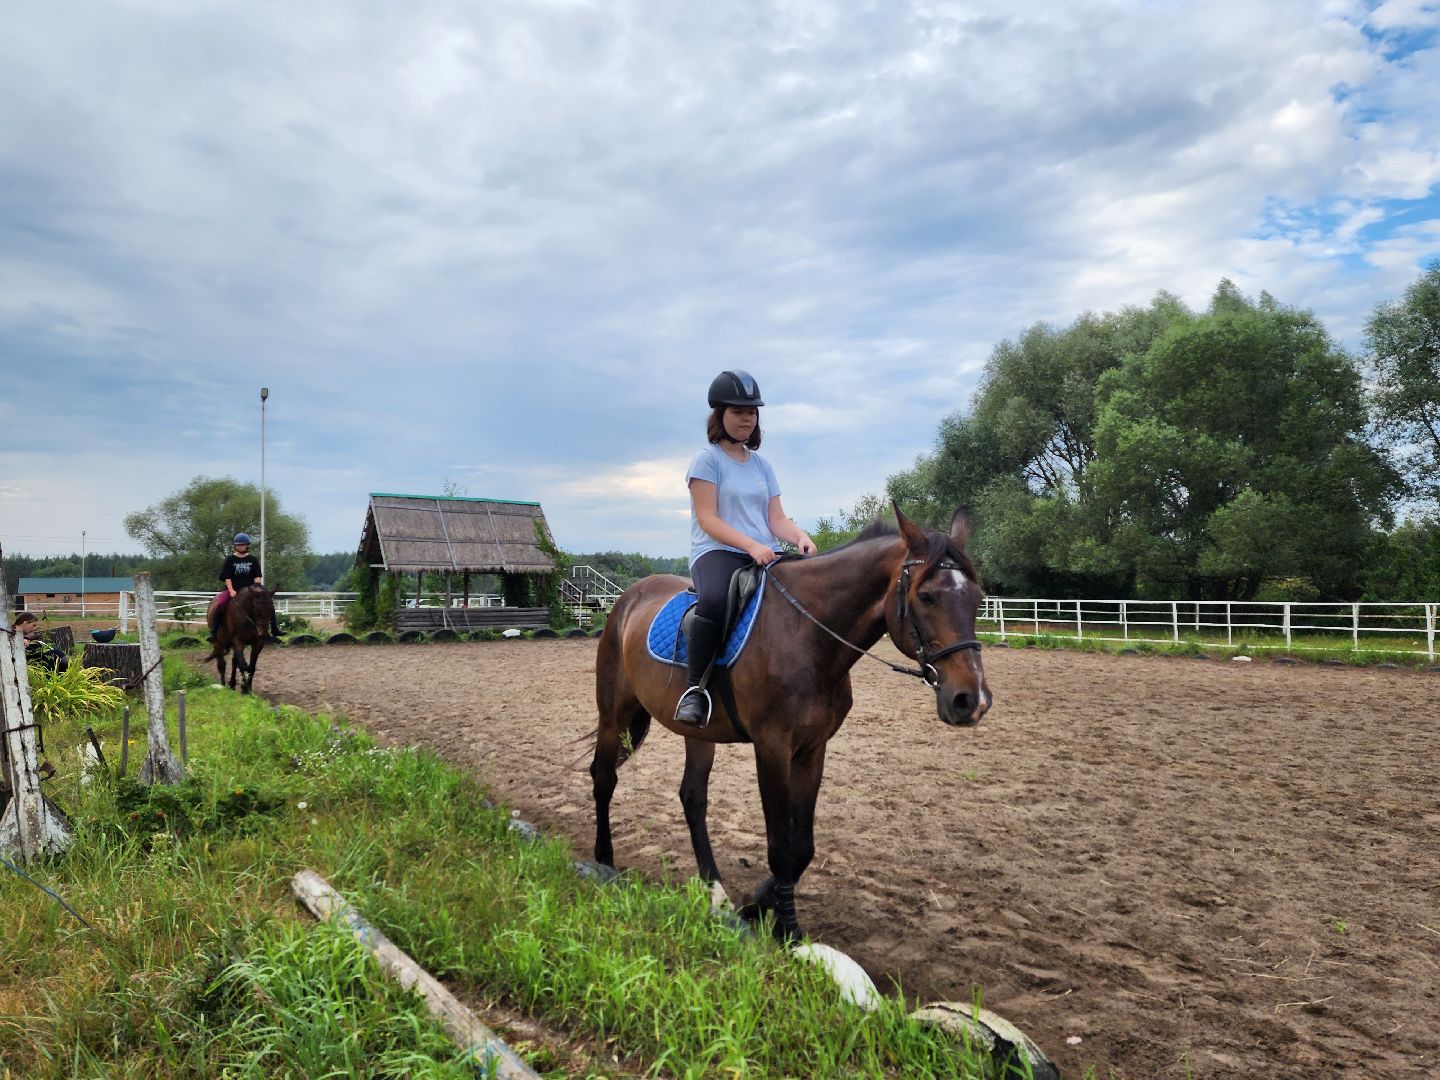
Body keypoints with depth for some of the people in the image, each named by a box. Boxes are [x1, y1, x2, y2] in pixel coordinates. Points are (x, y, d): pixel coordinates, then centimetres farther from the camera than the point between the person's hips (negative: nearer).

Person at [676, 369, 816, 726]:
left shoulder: (762, 465, 19)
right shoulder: (708, 459, 2)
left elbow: (776, 518, 12)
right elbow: (707, 519, -8)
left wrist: (800, 537, -11)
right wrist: (752, 545, -22)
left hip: (763, 556, 6)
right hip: (717, 552, -6)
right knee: (714, 600, -39)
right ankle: (694, 688, -25)